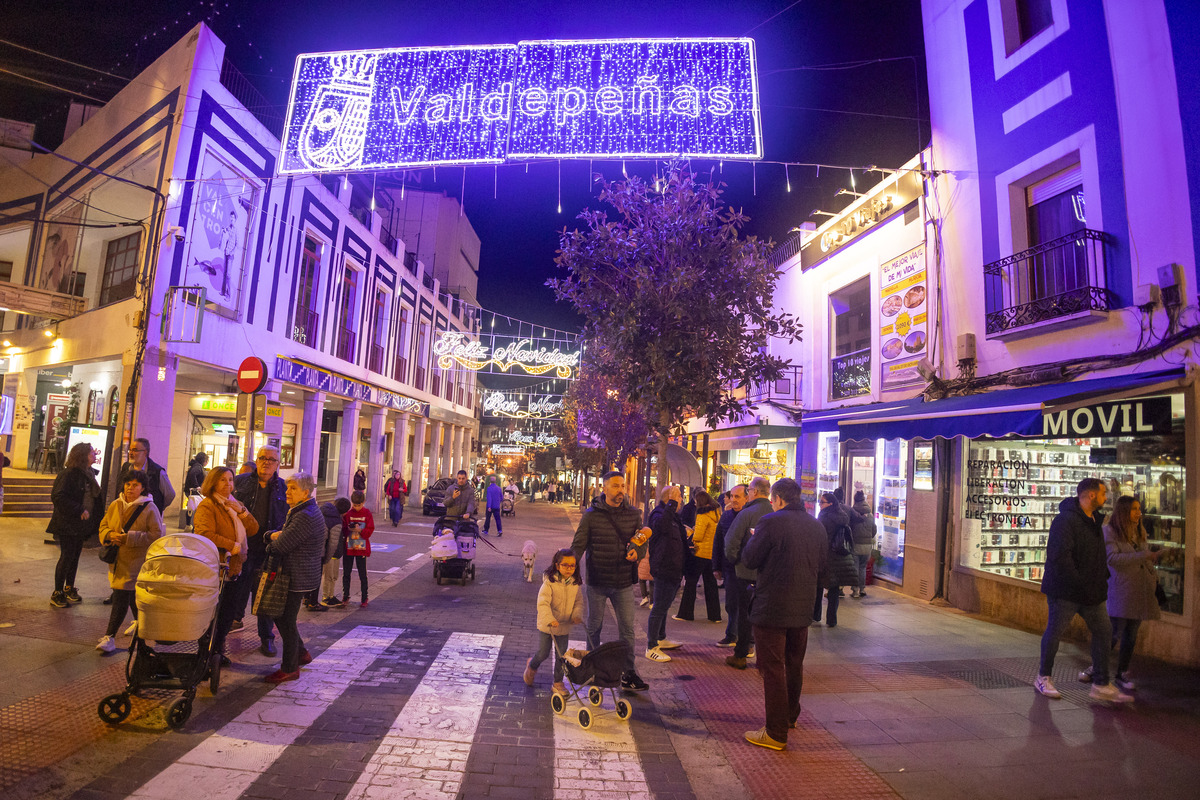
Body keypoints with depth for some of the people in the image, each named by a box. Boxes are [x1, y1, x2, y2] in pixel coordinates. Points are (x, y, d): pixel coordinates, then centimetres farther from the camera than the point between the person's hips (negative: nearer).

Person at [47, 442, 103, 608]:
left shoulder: (89, 473, 10)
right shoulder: (69, 474, -15)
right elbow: (58, 496, -21)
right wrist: (79, 511, -21)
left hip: (82, 524, 7)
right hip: (68, 524, -7)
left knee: (75, 555, 13)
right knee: (67, 556, -3)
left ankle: (69, 588, 25)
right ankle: (57, 593, 9)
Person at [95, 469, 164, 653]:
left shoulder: (149, 508, -10)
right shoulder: (115, 505, 6)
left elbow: (156, 534, -14)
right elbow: (103, 526, 15)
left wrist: (129, 538, -20)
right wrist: (110, 535, -8)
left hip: (136, 560, -6)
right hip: (117, 559, 6)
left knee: (121, 598, -8)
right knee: (132, 596, 19)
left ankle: (110, 636, -1)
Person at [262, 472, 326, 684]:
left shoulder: (304, 517, -22)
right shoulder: (298, 511, 14)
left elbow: (280, 546, -22)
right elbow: (283, 534, 16)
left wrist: (271, 544, 0)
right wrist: (273, 535, -7)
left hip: (297, 577, -10)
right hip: (295, 574, 10)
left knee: (287, 621, 0)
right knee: (280, 615, 19)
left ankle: (290, 669, 13)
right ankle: (301, 653, 33)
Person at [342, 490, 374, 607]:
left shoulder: (367, 513, -3)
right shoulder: (347, 513, -1)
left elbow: (370, 530, -4)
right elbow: (343, 530, -2)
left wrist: (360, 530, -21)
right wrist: (348, 529, -23)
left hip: (362, 548, -2)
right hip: (348, 548, 2)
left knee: (362, 574, 3)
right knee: (346, 573, 10)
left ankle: (364, 599, 12)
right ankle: (345, 596, 26)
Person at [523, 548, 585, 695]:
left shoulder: (575, 584, -2)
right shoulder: (549, 582, -18)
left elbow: (578, 602, 8)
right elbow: (543, 603, -25)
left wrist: (577, 615, -10)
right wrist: (549, 619, -37)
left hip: (564, 626, 4)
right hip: (546, 626, -4)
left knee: (561, 656, 7)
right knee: (543, 653, 7)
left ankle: (558, 683, 25)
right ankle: (532, 666, 40)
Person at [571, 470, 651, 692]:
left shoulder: (633, 514, 2)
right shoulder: (591, 515, -7)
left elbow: (643, 542, 11)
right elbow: (578, 545, -4)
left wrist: (637, 552, -11)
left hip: (623, 583, 2)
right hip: (596, 582, -2)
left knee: (627, 629, 5)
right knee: (594, 626, 13)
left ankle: (628, 674, 17)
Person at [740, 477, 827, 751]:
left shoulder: (770, 522, -16)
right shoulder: (816, 526, 4)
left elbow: (750, 559, -11)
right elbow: (821, 566, 12)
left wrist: (753, 538, 6)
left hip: (772, 608, -7)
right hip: (802, 608, 7)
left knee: (773, 669, 1)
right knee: (794, 664, 22)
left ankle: (775, 733, 6)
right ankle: (790, 715, 40)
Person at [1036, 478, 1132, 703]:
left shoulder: (1094, 520, 13)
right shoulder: (1066, 520, -19)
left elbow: (1098, 555, 22)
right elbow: (1059, 556, -25)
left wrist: (1102, 579, 11)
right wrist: (1079, 583, -23)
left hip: (1091, 591, 9)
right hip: (1065, 591, -9)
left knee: (1104, 630, 10)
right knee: (1054, 632, 3)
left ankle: (1101, 685, 20)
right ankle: (1043, 678, 18)